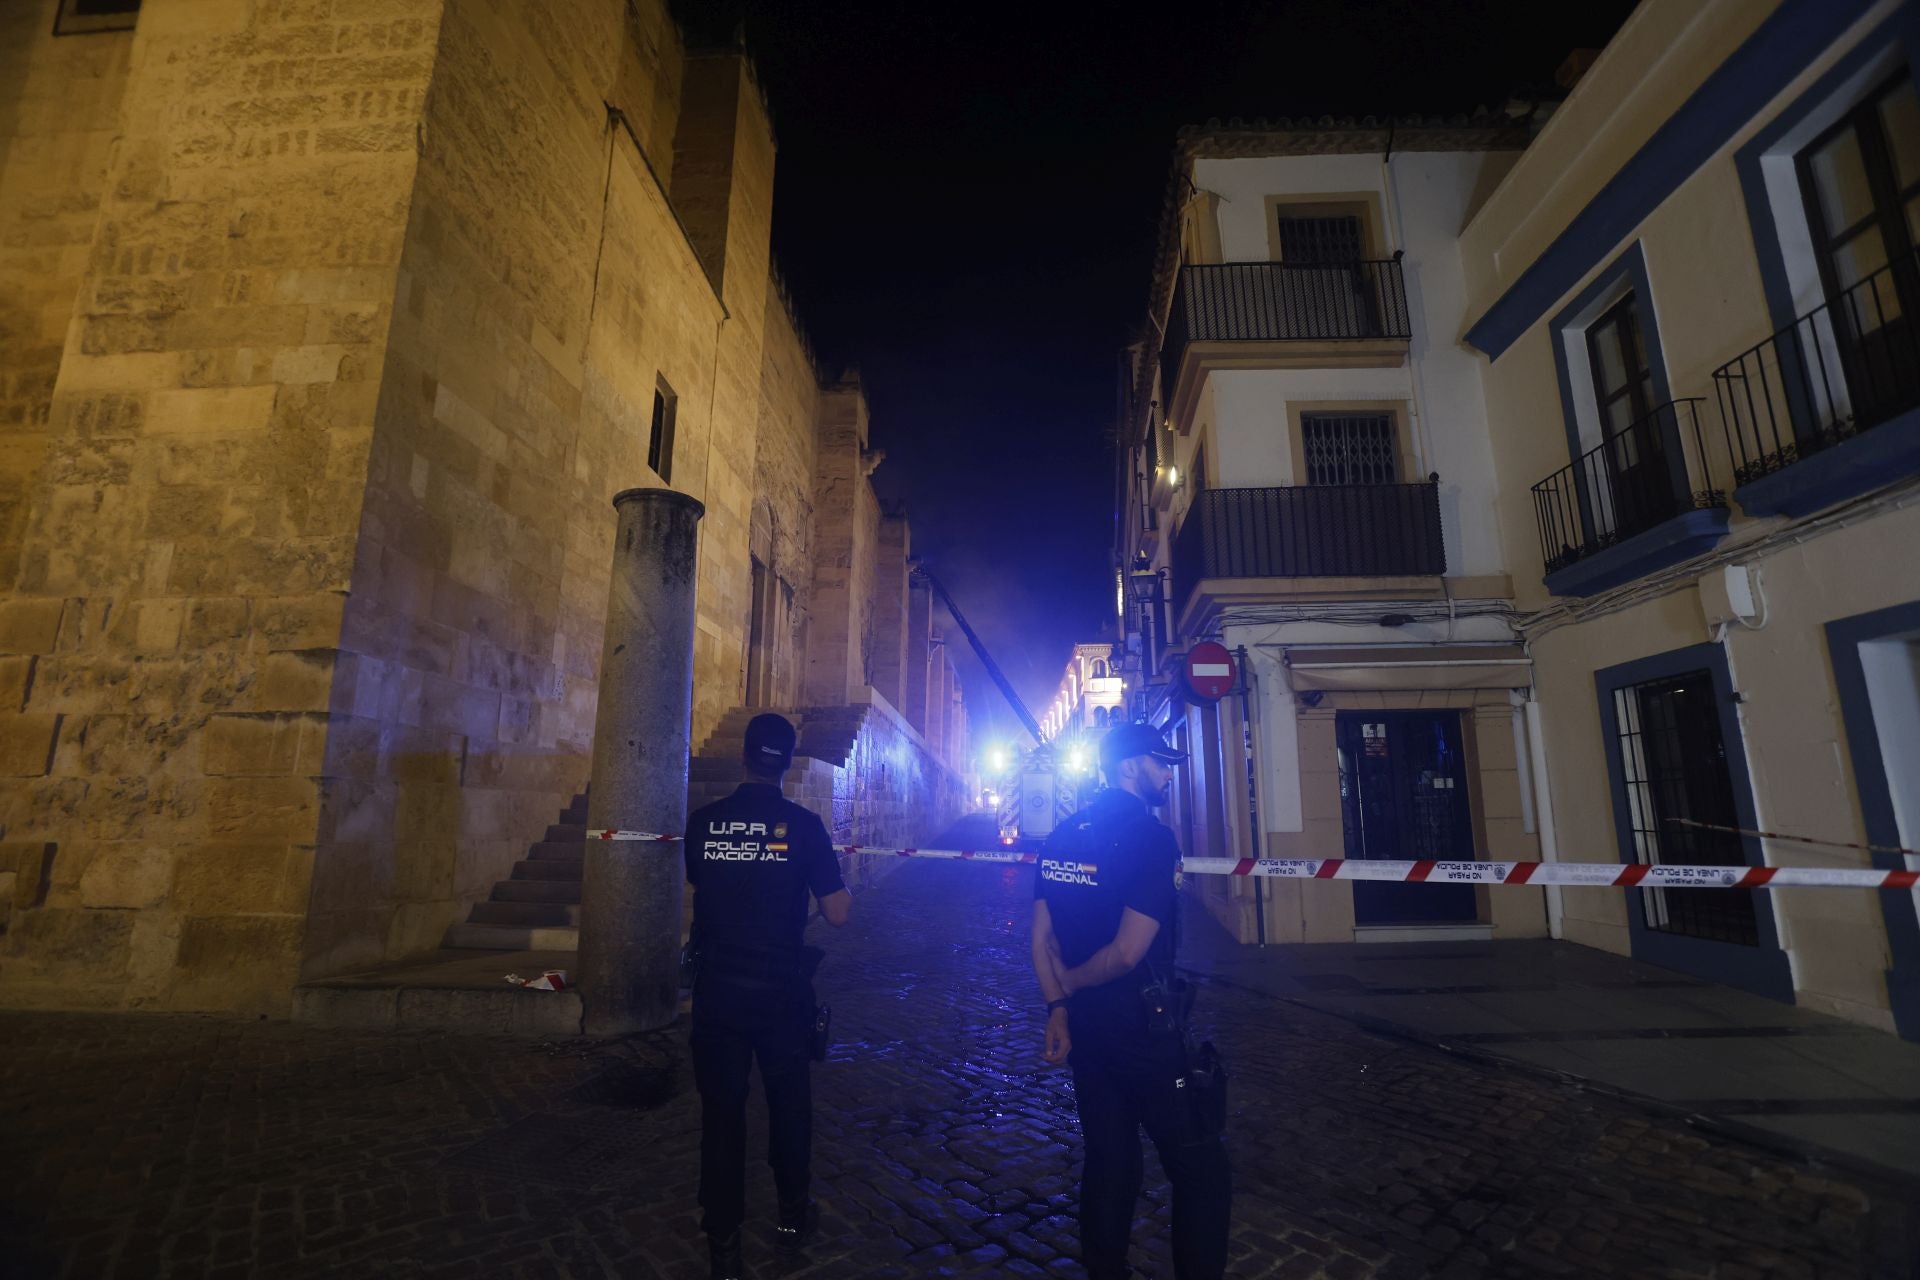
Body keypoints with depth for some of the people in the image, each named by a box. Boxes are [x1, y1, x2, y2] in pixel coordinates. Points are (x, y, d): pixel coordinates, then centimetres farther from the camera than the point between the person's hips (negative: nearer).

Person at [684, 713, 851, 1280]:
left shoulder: (703, 821, -5)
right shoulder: (803, 825, -13)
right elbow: (837, 913, -10)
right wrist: (844, 879, 8)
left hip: (716, 988, 1)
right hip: (780, 991, -1)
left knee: (722, 1108, 13)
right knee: (789, 1101, 19)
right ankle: (793, 1213, 36)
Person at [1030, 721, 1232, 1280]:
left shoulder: (1061, 837, 4)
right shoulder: (1151, 836, -18)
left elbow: (1042, 937, 5)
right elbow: (1128, 953, -22)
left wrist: (1057, 1006, 8)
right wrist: (1071, 983, -7)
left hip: (1084, 1024, 7)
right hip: (1144, 1028, -7)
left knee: (1107, 1160, 22)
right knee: (1199, 1167, 9)